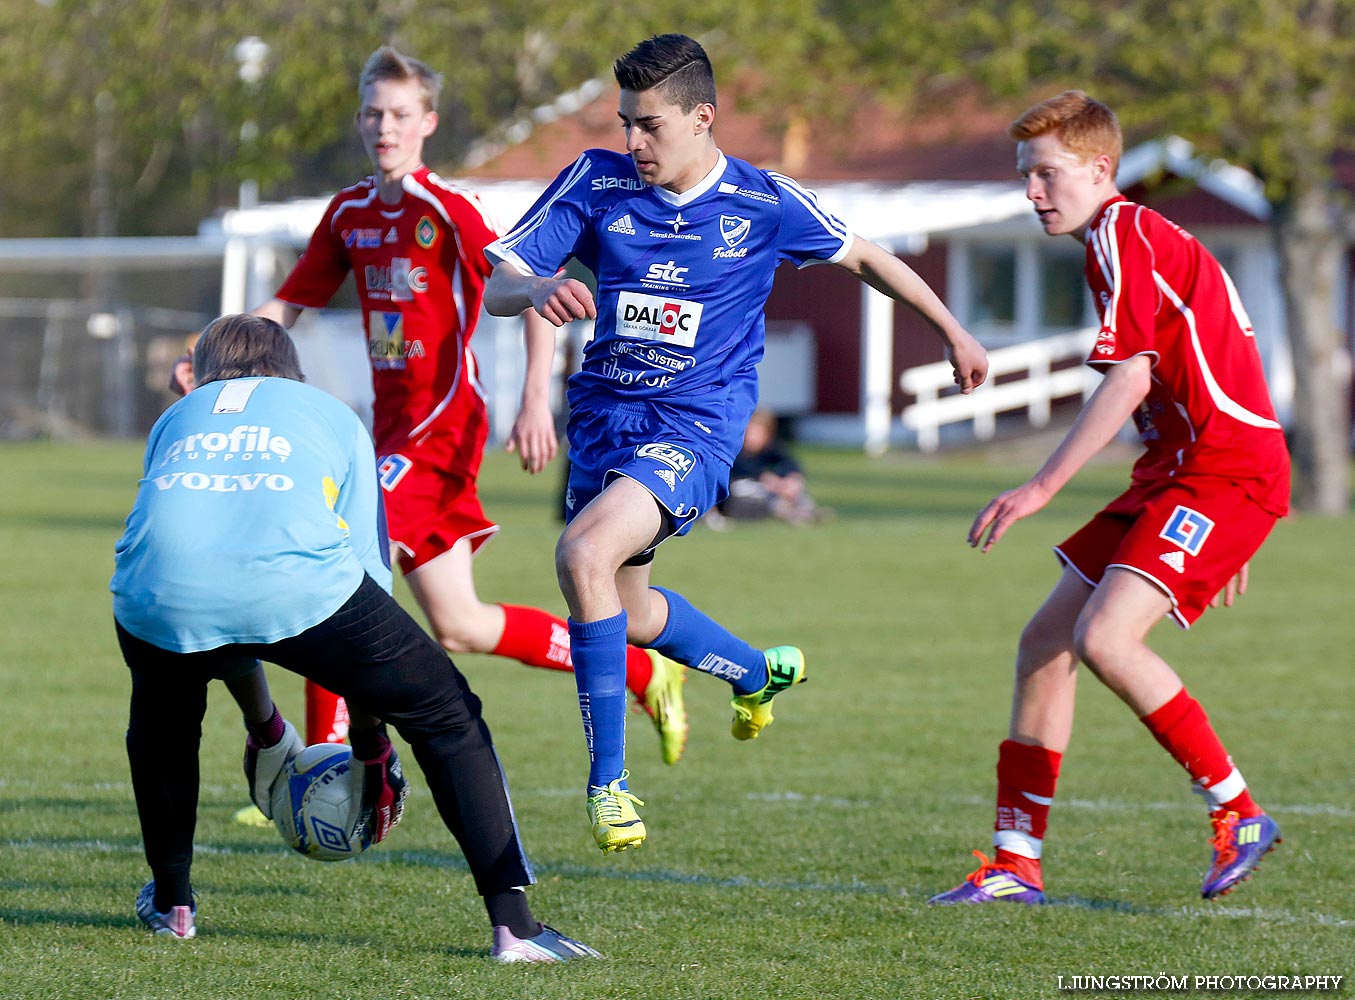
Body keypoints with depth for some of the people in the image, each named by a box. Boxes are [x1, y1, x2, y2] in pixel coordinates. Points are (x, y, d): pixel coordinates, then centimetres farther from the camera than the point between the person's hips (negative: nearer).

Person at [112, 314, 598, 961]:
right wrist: (371, 747, 37)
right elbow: (369, 569, 30)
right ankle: (512, 921, 3)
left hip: (159, 592, 3)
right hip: (295, 583, -3)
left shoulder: (175, 419, 39)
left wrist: (265, 731, 55)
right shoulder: (329, 414, 33)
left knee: (162, 714, 38)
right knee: (448, 715, 14)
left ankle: (170, 901, 41)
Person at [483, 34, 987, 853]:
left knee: (584, 550, -29)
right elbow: (495, 285, -6)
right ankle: (760, 673, 48)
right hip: (606, 412, 5)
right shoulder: (599, 183, -2)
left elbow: (861, 257, 12)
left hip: (697, 424, -5)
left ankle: (608, 779, -21)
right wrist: (538, 289, -30)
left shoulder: (764, 204, -6)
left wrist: (952, 330, 17)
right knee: (626, 609, 16)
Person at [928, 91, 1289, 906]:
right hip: (1183, 473, 10)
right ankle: (1017, 861, 10)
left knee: (1104, 637, -23)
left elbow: (1131, 380, -19)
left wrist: (1043, 487, -19)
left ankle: (1239, 814, -11)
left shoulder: (1123, 235, -9)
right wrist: (1223, 535, 27)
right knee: (1046, 640, 7)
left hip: (1224, 470, -10)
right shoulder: (1149, 240, 22)